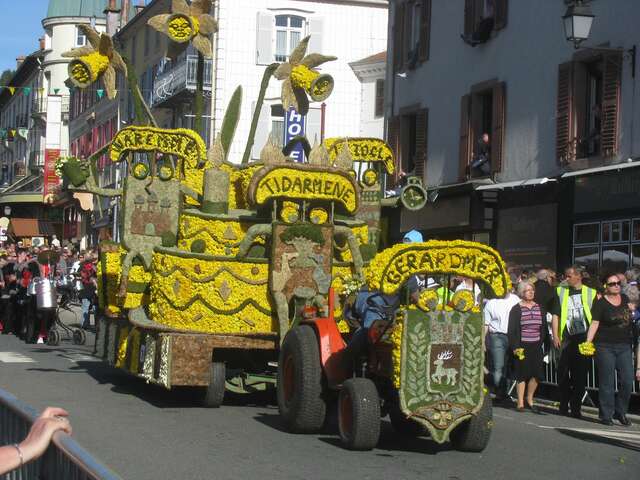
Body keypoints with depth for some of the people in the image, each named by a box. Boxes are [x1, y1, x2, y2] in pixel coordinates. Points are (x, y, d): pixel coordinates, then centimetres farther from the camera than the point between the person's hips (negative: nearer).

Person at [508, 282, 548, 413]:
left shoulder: (540, 308, 12)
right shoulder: (516, 309, -1)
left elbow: (544, 327, 15)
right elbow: (512, 330, -4)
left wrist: (542, 342, 6)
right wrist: (515, 347, -12)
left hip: (536, 346, 4)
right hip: (522, 346, -4)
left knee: (536, 374, 0)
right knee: (522, 374, -2)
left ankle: (529, 399, 18)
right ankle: (520, 403, 6)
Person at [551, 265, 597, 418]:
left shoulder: (590, 293, 7)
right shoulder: (561, 292, 10)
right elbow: (555, 315, 7)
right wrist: (555, 336, -3)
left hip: (584, 338, -1)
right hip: (567, 338, 1)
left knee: (580, 375, 2)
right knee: (563, 373, 0)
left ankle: (576, 408, 8)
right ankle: (563, 407, 12)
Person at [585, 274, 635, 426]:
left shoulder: (625, 299, 10)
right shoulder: (600, 303, -5)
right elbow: (594, 324, -11)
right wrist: (588, 342, -19)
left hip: (625, 346, 5)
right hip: (605, 346, -5)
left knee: (627, 381, 0)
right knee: (607, 382, 0)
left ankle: (621, 412, 16)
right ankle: (606, 415, 8)